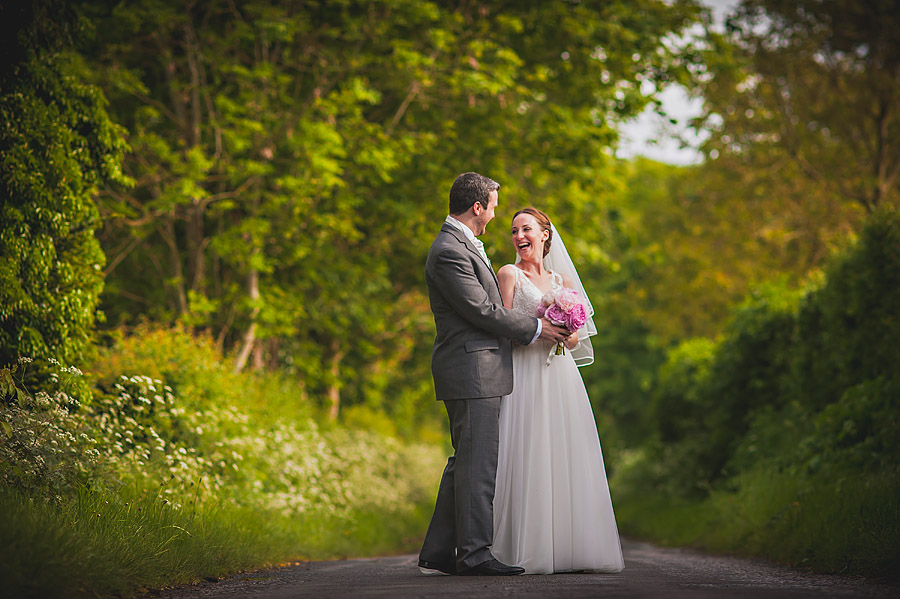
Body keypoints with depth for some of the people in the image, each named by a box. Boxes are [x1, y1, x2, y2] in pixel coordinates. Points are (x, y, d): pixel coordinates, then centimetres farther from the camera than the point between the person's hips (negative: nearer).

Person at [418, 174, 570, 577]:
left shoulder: (462, 245, 19)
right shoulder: (450, 252, -15)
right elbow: (482, 310, -17)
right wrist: (536, 328, -7)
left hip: (477, 368, 11)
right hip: (472, 367, -11)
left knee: (465, 462, 11)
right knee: (477, 460, -8)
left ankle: (438, 554, 13)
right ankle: (474, 553, -5)